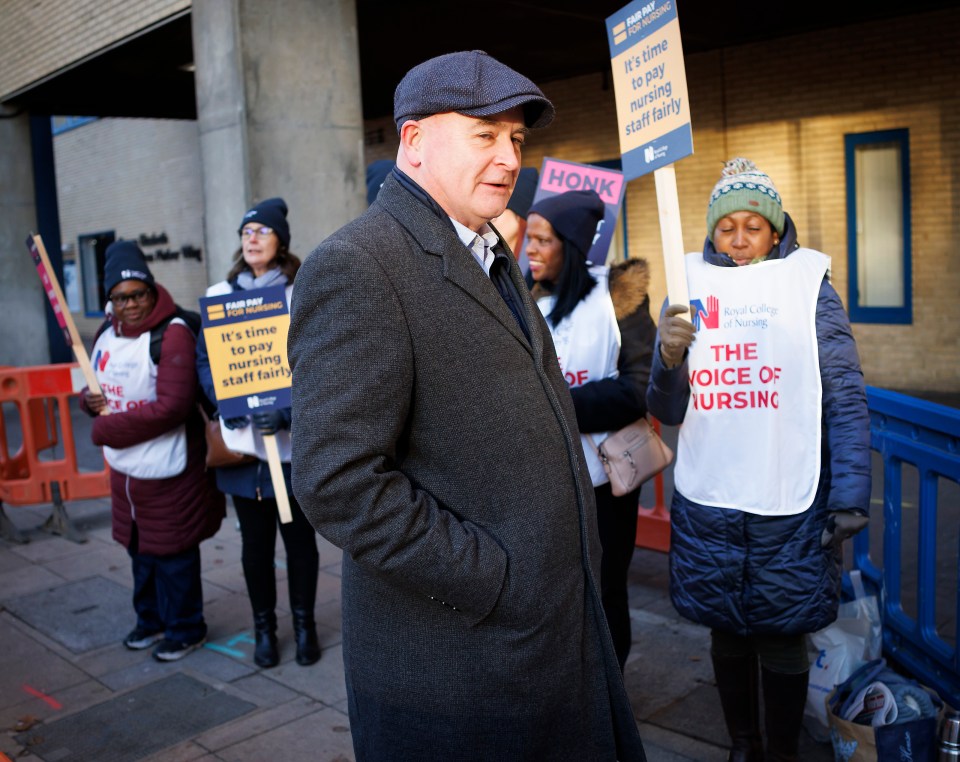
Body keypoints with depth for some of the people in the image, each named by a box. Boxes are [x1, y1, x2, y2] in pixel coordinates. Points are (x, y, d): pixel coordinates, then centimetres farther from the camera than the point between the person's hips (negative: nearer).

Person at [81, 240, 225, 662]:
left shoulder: (172, 333, -20)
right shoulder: (106, 332, 5)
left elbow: (172, 407, -28)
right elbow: (96, 382, 21)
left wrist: (106, 429, -20)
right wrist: (89, 399, -5)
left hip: (168, 472, -8)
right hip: (124, 469, 8)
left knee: (173, 553, 6)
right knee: (140, 548, 22)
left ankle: (186, 630, 26)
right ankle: (151, 620, 42)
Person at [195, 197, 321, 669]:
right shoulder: (220, 295, 8)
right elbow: (204, 358, 7)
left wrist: (287, 410, -21)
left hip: (294, 439, -2)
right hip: (241, 439, 2)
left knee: (299, 537, 8)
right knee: (255, 541, 11)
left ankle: (304, 623, 25)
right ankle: (264, 626, 27)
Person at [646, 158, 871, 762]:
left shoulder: (808, 288, 0)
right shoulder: (691, 292, 6)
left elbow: (846, 401, -3)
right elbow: (668, 411, 4)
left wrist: (849, 498, -9)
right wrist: (669, 361, -16)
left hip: (790, 507, -2)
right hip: (707, 504, 2)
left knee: (783, 642, 9)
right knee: (728, 636, 14)